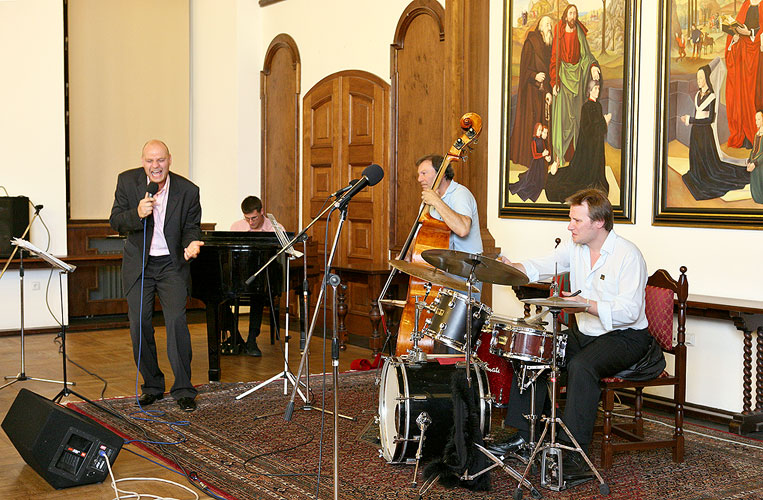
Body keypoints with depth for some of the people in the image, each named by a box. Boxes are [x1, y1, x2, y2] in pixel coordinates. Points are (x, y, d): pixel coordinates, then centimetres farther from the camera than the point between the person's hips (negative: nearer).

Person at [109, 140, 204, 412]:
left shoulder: (188, 190, -9)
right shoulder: (127, 181, -7)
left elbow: (191, 226, 2)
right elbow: (115, 221, -6)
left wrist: (191, 243, -21)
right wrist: (137, 214, -27)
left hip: (172, 264, -2)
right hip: (138, 264, 2)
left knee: (177, 321, -13)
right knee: (139, 325, 2)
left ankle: (183, 389, -4)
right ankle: (152, 386, 18)